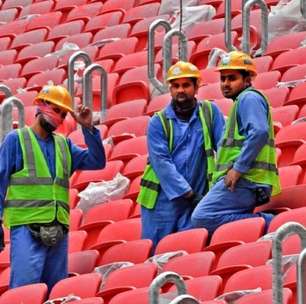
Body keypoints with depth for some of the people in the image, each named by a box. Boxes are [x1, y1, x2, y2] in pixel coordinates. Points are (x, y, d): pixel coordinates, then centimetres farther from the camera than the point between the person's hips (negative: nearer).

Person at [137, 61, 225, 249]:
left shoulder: (210, 113, 7)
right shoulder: (159, 122, 2)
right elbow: (161, 163, -7)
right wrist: (188, 194, -15)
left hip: (196, 200, 1)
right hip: (162, 201, -1)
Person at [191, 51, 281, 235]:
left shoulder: (249, 98, -5)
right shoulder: (241, 101, 28)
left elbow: (259, 132, -21)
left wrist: (238, 168, -22)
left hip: (245, 179, -11)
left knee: (202, 218, -22)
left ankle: (267, 223, -21)